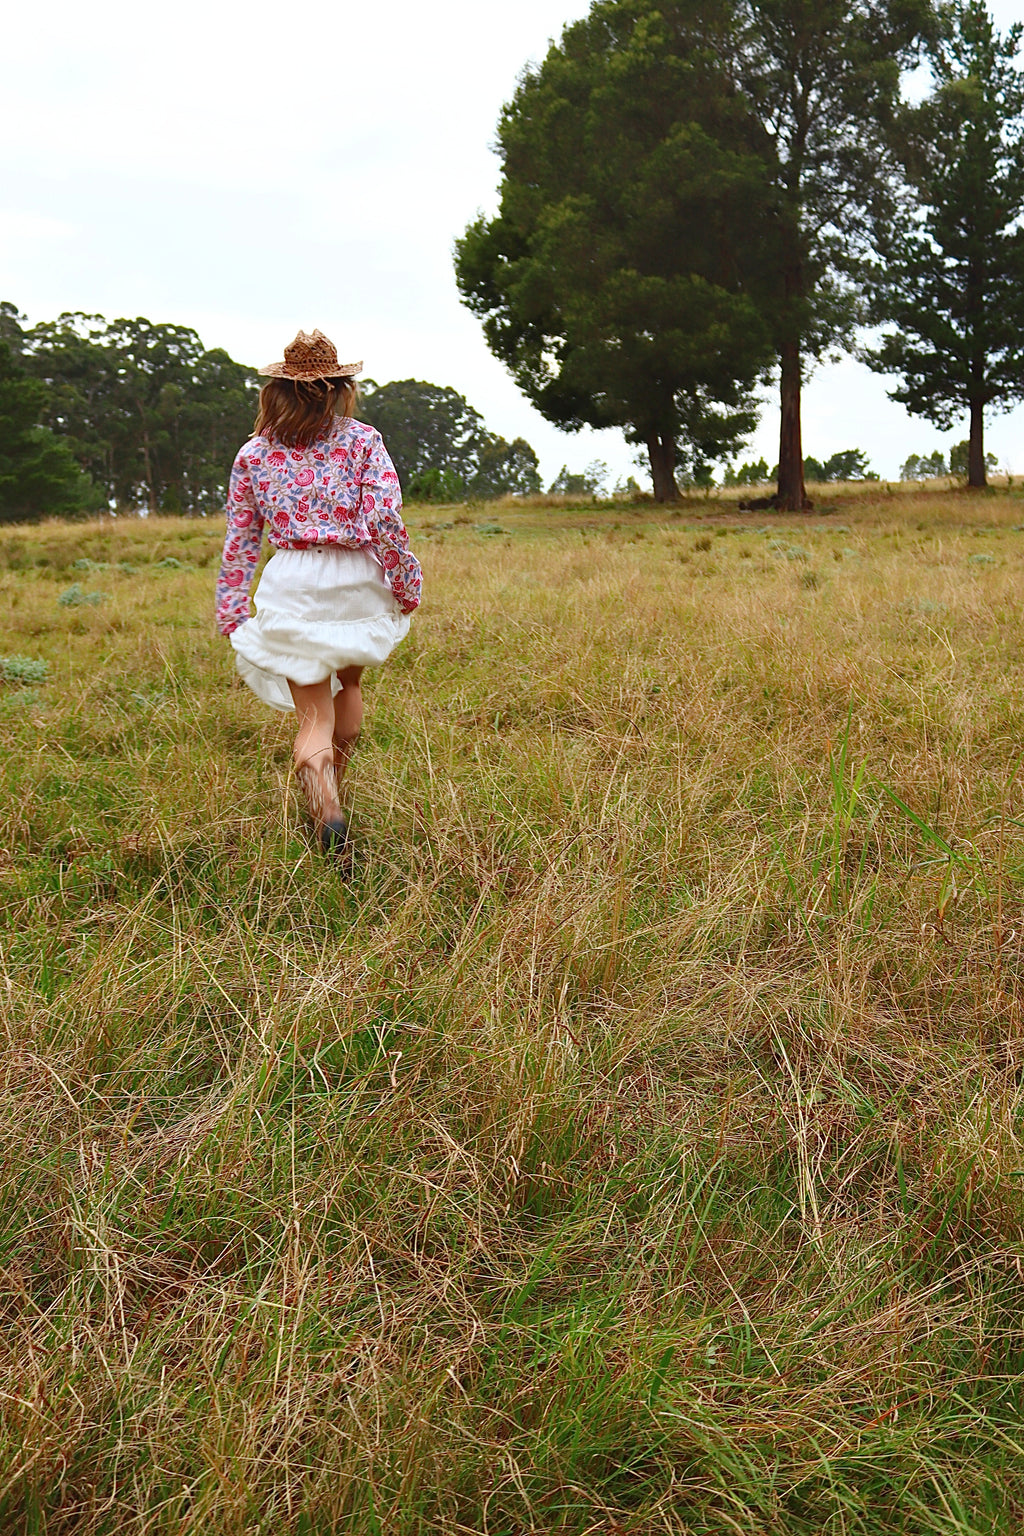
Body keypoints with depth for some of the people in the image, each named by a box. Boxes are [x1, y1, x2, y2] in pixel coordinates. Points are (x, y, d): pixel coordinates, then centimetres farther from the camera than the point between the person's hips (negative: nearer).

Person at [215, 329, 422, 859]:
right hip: (356, 580, 0)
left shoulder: (254, 453, 5)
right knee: (347, 683, 28)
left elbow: (239, 540, 6)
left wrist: (231, 611, 12)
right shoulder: (362, 440, -2)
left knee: (313, 715, 4)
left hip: (291, 586, 0)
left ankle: (324, 809, -20)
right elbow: (386, 519, -12)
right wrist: (407, 586, -1)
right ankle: (331, 786, 40)